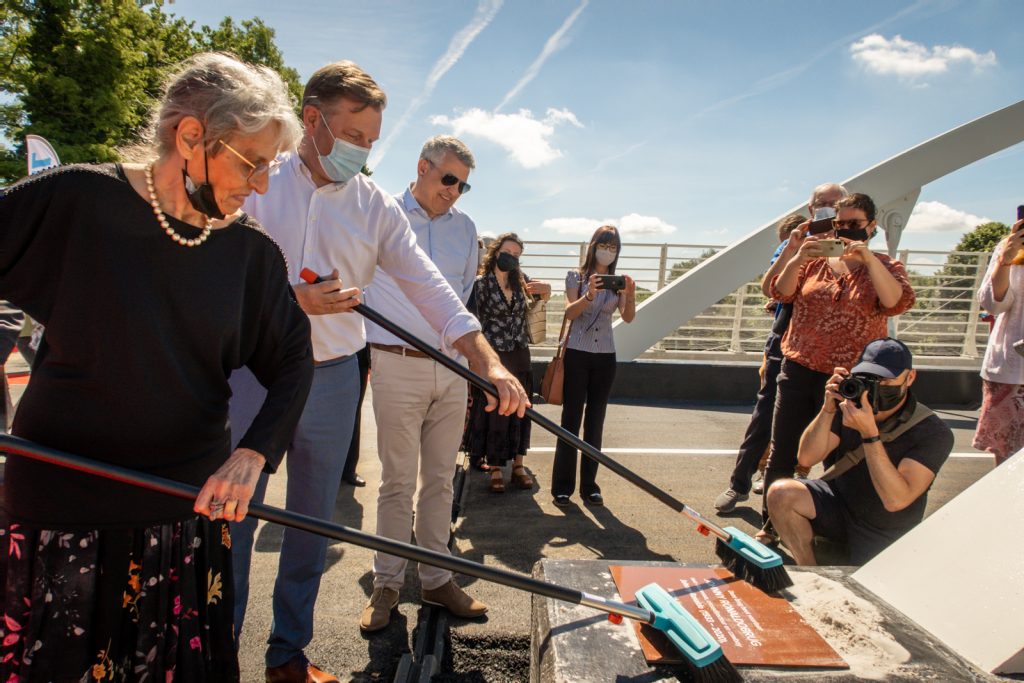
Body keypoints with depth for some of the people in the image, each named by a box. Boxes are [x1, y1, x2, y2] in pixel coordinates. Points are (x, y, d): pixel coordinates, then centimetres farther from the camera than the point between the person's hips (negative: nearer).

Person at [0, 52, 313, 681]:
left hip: (191, 510, 2)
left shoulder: (253, 250, -3)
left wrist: (253, 454, -14)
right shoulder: (76, 200, -10)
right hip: (60, 503, -1)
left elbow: (293, 361, -1)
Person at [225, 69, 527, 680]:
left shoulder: (377, 205, 4)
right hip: (252, 372, -2)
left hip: (333, 379, 3)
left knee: (313, 521, 12)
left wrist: (491, 364, -11)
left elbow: (431, 289, -2)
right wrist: (288, 301, -20)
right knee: (233, 517, 5)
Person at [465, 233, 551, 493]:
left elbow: (543, 295, 23)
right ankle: (495, 468, 13)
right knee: (493, 411, 1)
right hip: (492, 355, -5)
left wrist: (546, 288, -1)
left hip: (520, 354, 5)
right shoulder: (480, 283, -6)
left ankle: (518, 464, 20)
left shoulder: (520, 280, 7)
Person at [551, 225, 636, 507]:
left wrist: (630, 296, -25)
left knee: (595, 422, 6)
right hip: (577, 354, -3)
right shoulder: (576, 276, 0)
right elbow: (570, 312, -13)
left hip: (605, 357, 3)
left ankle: (589, 485, 13)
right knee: (571, 420, -4)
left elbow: (628, 318, -5)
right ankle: (562, 486, 3)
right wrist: (590, 295, -30)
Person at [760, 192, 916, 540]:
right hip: (799, 371, 3)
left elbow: (898, 302, -16)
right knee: (782, 454, 5)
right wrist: (797, 257, -18)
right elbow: (781, 293, -2)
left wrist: (868, 258, -24)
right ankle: (769, 527, 18)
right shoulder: (815, 261, 11)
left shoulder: (885, 268, 4)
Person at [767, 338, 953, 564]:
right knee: (781, 493, -22)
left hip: (888, 532, -3)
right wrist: (828, 409, -25)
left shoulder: (933, 433, -17)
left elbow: (895, 500, -29)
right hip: (839, 505, 3)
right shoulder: (852, 406, -7)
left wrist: (869, 433, -36)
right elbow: (807, 458, -13)